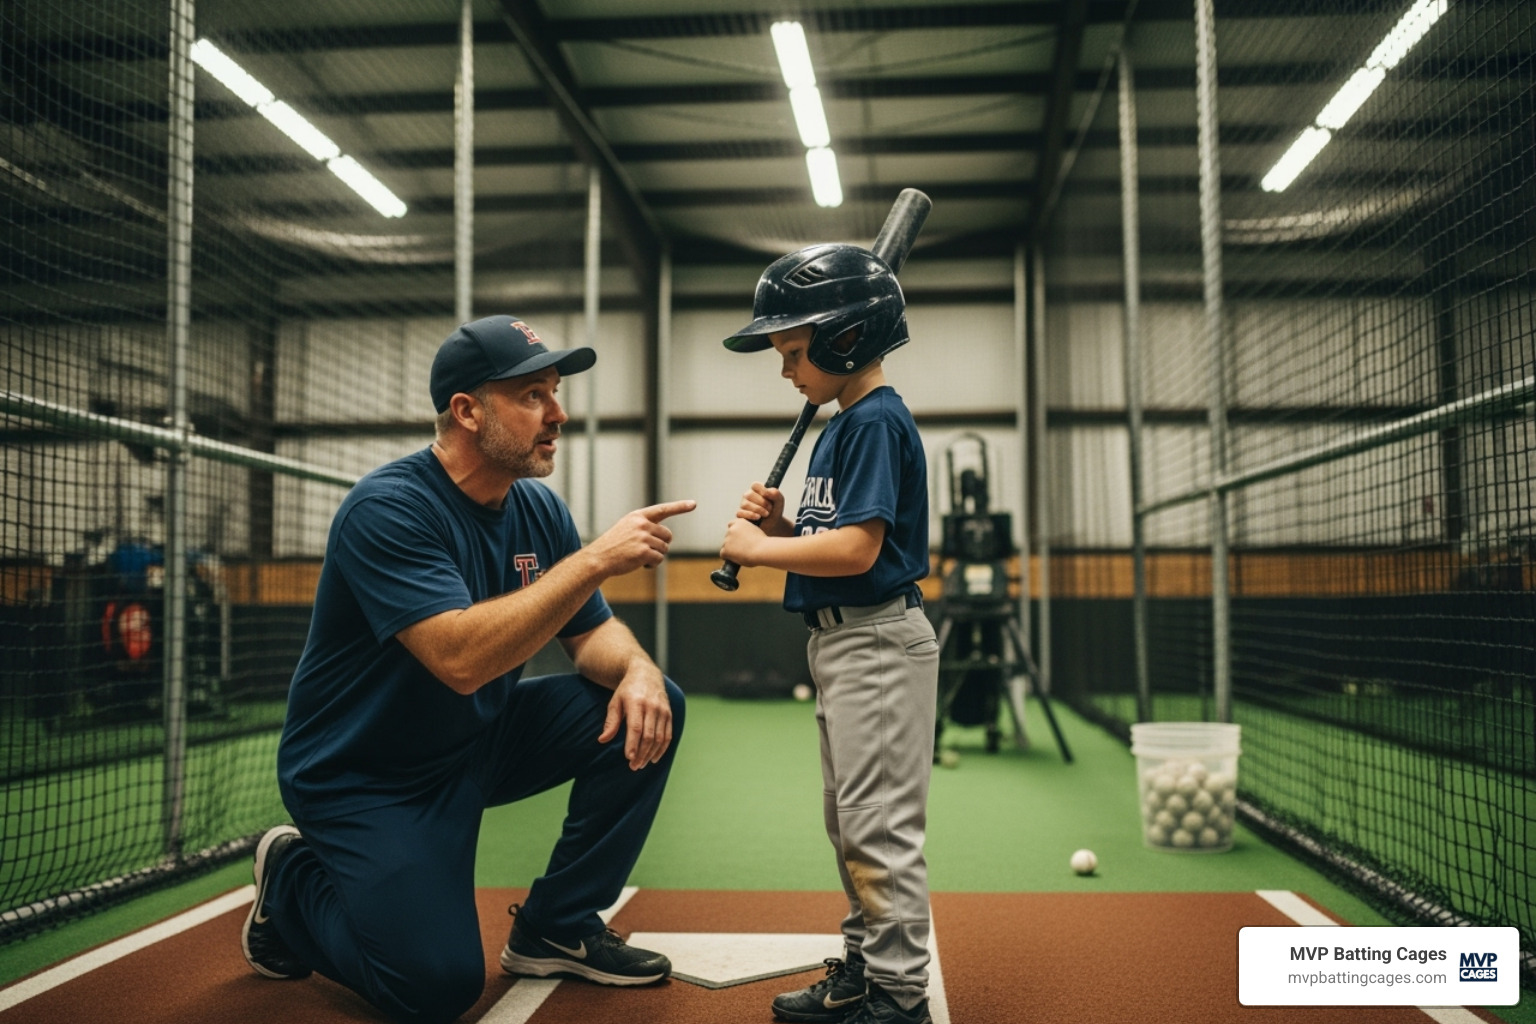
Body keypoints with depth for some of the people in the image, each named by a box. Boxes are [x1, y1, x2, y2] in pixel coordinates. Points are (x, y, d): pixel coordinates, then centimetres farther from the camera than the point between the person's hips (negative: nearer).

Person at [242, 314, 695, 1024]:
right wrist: (594, 560, -37)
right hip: (360, 777, -7)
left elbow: (593, 633, 3)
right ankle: (294, 882, 13)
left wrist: (637, 669, -21)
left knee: (651, 709, -9)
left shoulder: (539, 510, -1)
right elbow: (460, 659, -37)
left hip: (483, 745, 7)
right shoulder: (387, 508, -25)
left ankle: (556, 929, 6)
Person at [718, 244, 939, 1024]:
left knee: (880, 826, -5)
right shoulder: (840, 426, 14)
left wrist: (756, 548, -15)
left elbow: (857, 549, -24)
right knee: (849, 823, 18)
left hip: (878, 641, -11)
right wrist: (776, 525, -1)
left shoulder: (877, 421, -15)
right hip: (838, 641, 11)